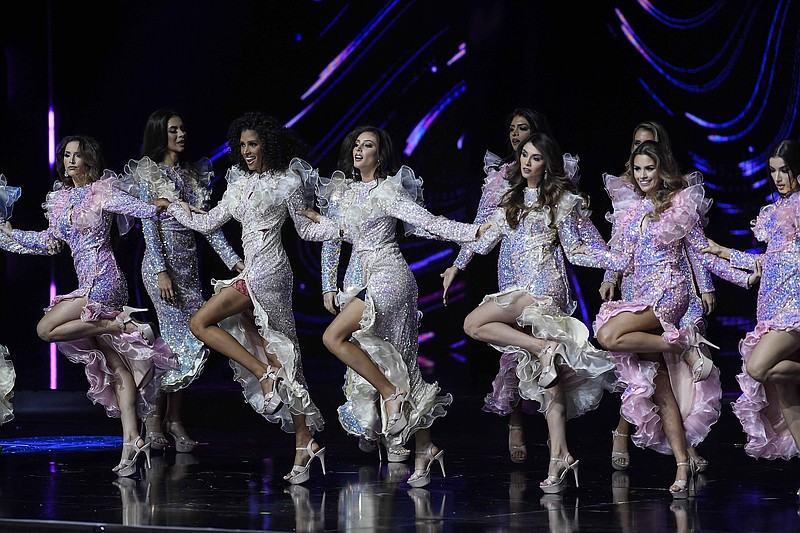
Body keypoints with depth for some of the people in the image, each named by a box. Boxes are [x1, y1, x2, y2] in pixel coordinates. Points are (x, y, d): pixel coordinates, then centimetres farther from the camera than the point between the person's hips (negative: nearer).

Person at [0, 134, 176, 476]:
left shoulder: (103, 191, -3)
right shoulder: (61, 198, 17)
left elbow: (144, 209, -10)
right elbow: (49, 242, 26)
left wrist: (169, 203, -25)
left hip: (103, 280, -7)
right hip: (90, 284, 7)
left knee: (46, 329, -17)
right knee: (117, 366, 1)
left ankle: (119, 324, -10)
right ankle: (132, 440, -4)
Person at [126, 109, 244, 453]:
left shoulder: (192, 175, 15)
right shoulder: (148, 174, -2)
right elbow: (149, 225, -8)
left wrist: (234, 260, 3)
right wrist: (161, 271, -16)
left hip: (189, 266, 6)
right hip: (162, 262, -6)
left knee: (191, 344, 1)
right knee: (180, 341, -13)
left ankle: (174, 418, 7)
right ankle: (156, 415, -1)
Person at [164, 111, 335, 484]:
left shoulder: (287, 182, -1)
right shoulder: (240, 184, 17)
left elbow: (306, 229, 4)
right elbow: (207, 222, 22)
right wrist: (170, 205, 26)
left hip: (268, 271, -7)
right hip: (253, 271, 7)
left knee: (201, 323, -12)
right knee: (281, 355, 4)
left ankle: (266, 374, -10)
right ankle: (305, 443, 3)